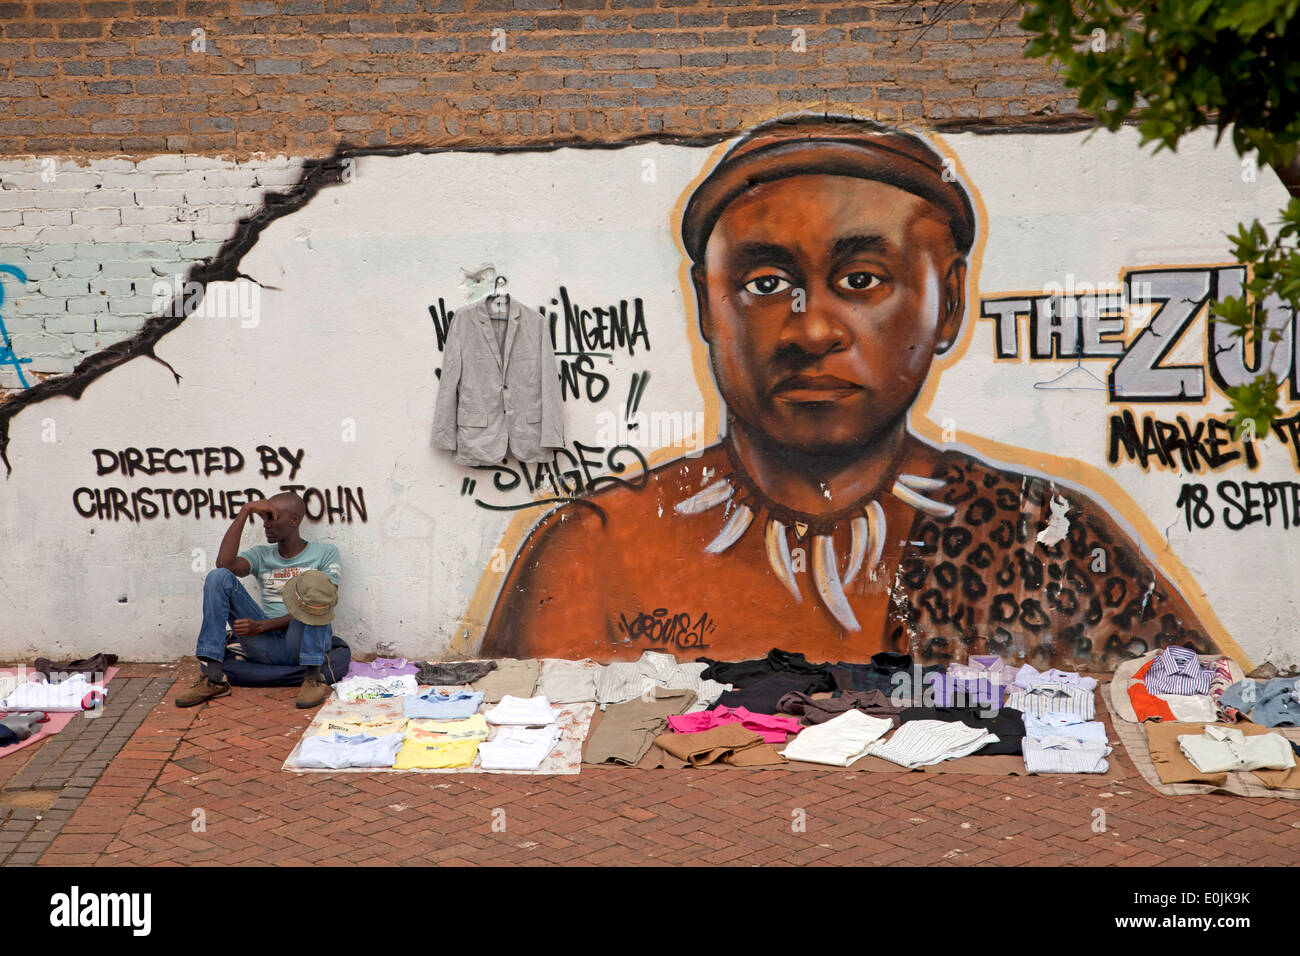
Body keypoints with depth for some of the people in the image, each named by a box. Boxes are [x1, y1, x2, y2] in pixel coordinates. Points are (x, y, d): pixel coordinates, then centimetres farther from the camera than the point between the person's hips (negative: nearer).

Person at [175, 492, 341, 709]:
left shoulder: (325, 552, 6)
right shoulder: (261, 555, 17)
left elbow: (316, 609, -7)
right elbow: (224, 563, -6)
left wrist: (263, 625, -15)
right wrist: (245, 511, -5)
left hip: (305, 643, -3)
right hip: (267, 645, 3)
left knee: (314, 579, -28)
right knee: (219, 577, -11)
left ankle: (313, 677, -31)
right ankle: (212, 677, -22)